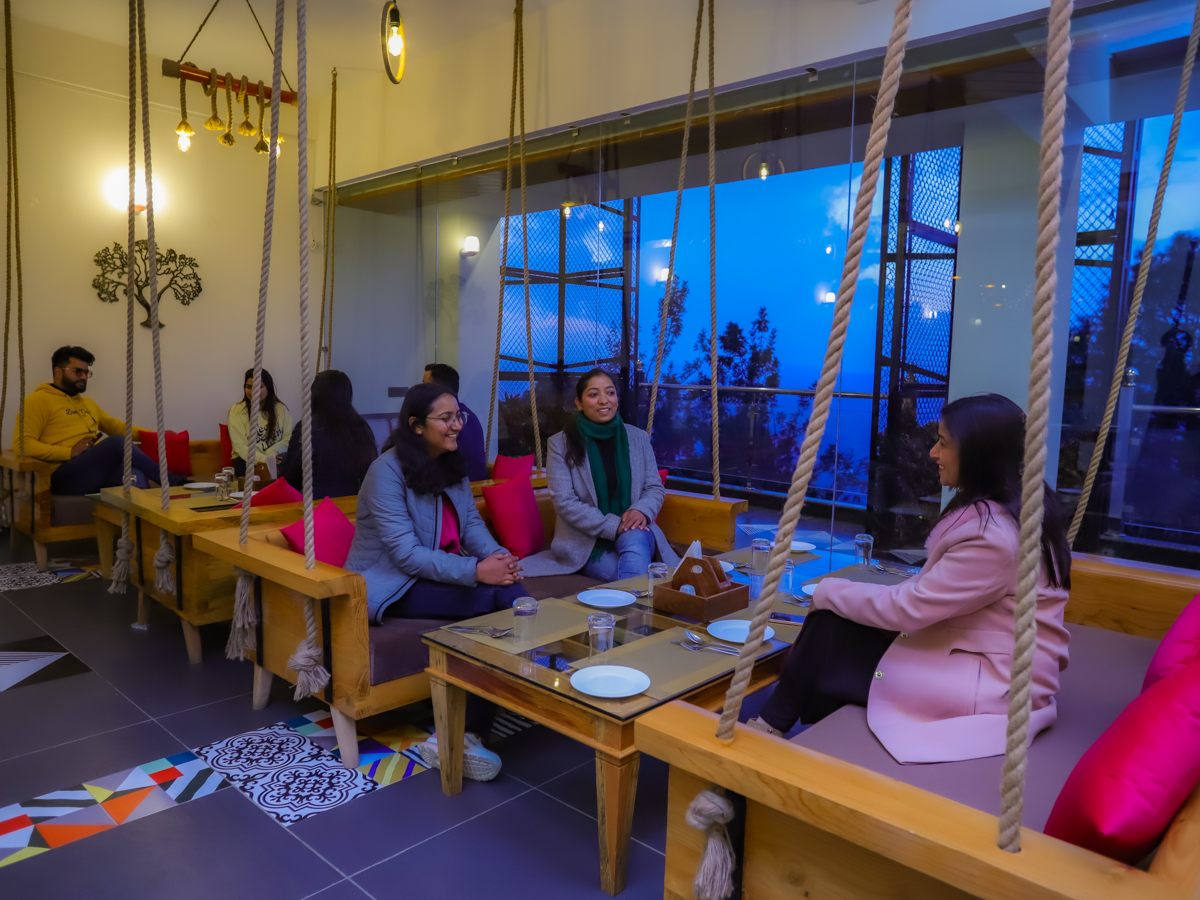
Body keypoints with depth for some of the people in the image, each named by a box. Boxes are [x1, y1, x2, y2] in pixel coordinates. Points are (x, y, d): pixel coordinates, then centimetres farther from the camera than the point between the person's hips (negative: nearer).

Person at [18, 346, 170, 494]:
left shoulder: (88, 403, 30)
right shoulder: (38, 400, 7)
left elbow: (117, 427, 37)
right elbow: (22, 444, -4)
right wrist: (70, 452, -14)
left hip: (101, 471, 6)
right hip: (65, 475, -6)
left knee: (135, 475, -31)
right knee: (118, 443, -31)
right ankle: (172, 480, -20)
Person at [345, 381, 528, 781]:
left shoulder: (452, 466, 9)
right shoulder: (387, 471, -15)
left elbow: (472, 523, 6)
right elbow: (405, 554, -21)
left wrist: (497, 556, -16)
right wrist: (475, 571, -30)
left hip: (440, 570, 7)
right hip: (391, 584, -6)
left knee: (509, 591, -24)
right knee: (491, 598, -28)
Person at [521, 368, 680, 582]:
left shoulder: (638, 438, 7)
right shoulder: (560, 444, -4)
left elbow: (655, 488, 7)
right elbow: (564, 502, -11)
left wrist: (642, 510, -18)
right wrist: (614, 526, -20)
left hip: (637, 535, 4)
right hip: (588, 541, -3)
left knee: (634, 539, -34)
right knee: (639, 576, -32)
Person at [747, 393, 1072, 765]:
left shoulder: (992, 535, -25)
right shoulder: (994, 509, 4)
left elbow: (909, 608, -21)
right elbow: (928, 593, 7)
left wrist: (830, 591, -7)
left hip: (992, 685, -9)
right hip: (980, 653, 9)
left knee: (828, 632, -11)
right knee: (831, 626, -1)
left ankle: (773, 724, 10)